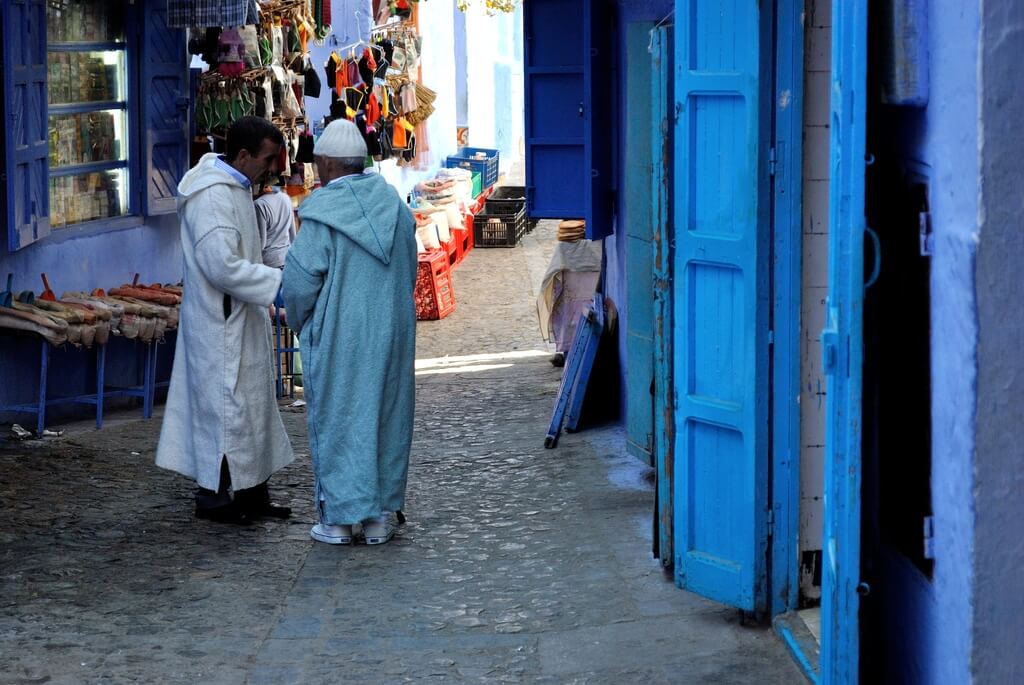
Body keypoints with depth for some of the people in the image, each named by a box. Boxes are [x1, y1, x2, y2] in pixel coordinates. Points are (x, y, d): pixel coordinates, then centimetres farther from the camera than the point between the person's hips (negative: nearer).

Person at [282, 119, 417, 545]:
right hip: (392, 332, 5)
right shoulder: (395, 206, 4)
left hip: (337, 337, -5)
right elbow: (410, 273, 11)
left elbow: (300, 281, -14)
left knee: (337, 419, 4)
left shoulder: (321, 214, -15)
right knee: (387, 417, 11)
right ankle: (381, 516, 16)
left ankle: (339, 518, 8)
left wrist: (299, 321, 5)